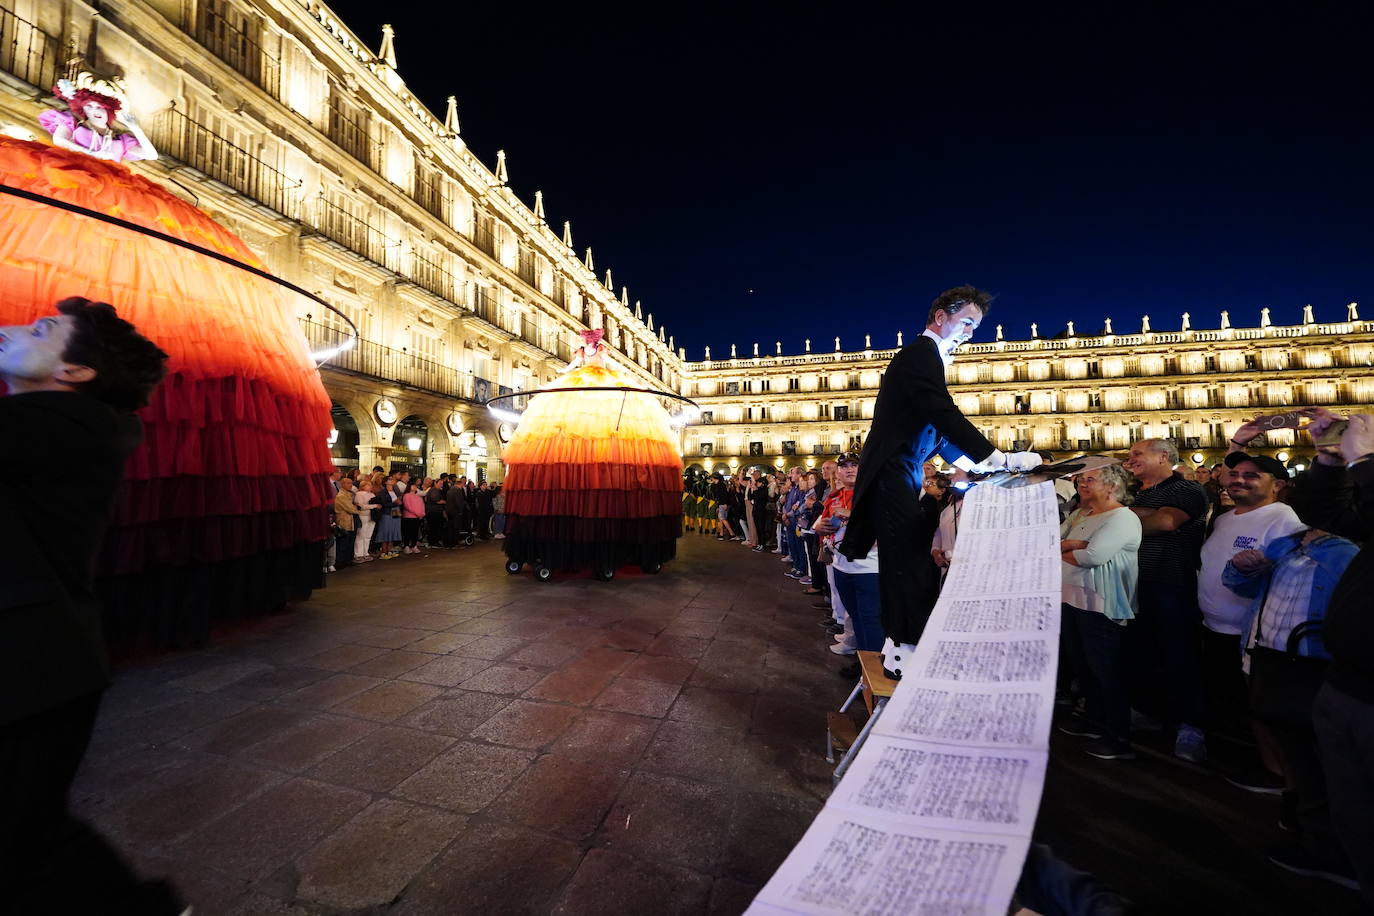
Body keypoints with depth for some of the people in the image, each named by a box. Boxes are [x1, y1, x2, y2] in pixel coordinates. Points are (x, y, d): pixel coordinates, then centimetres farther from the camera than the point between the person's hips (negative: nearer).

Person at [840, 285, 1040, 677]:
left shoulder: (926, 356, 22)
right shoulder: (920, 353, -10)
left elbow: (936, 427, 24)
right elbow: (946, 417, -22)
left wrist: (973, 465, 19)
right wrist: (1000, 459, -21)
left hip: (900, 473, 10)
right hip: (893, 473, -10)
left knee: (904, 559, 12)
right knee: (908, 560, -9)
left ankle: (898, 645, 21)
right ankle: (906, 652, -2)